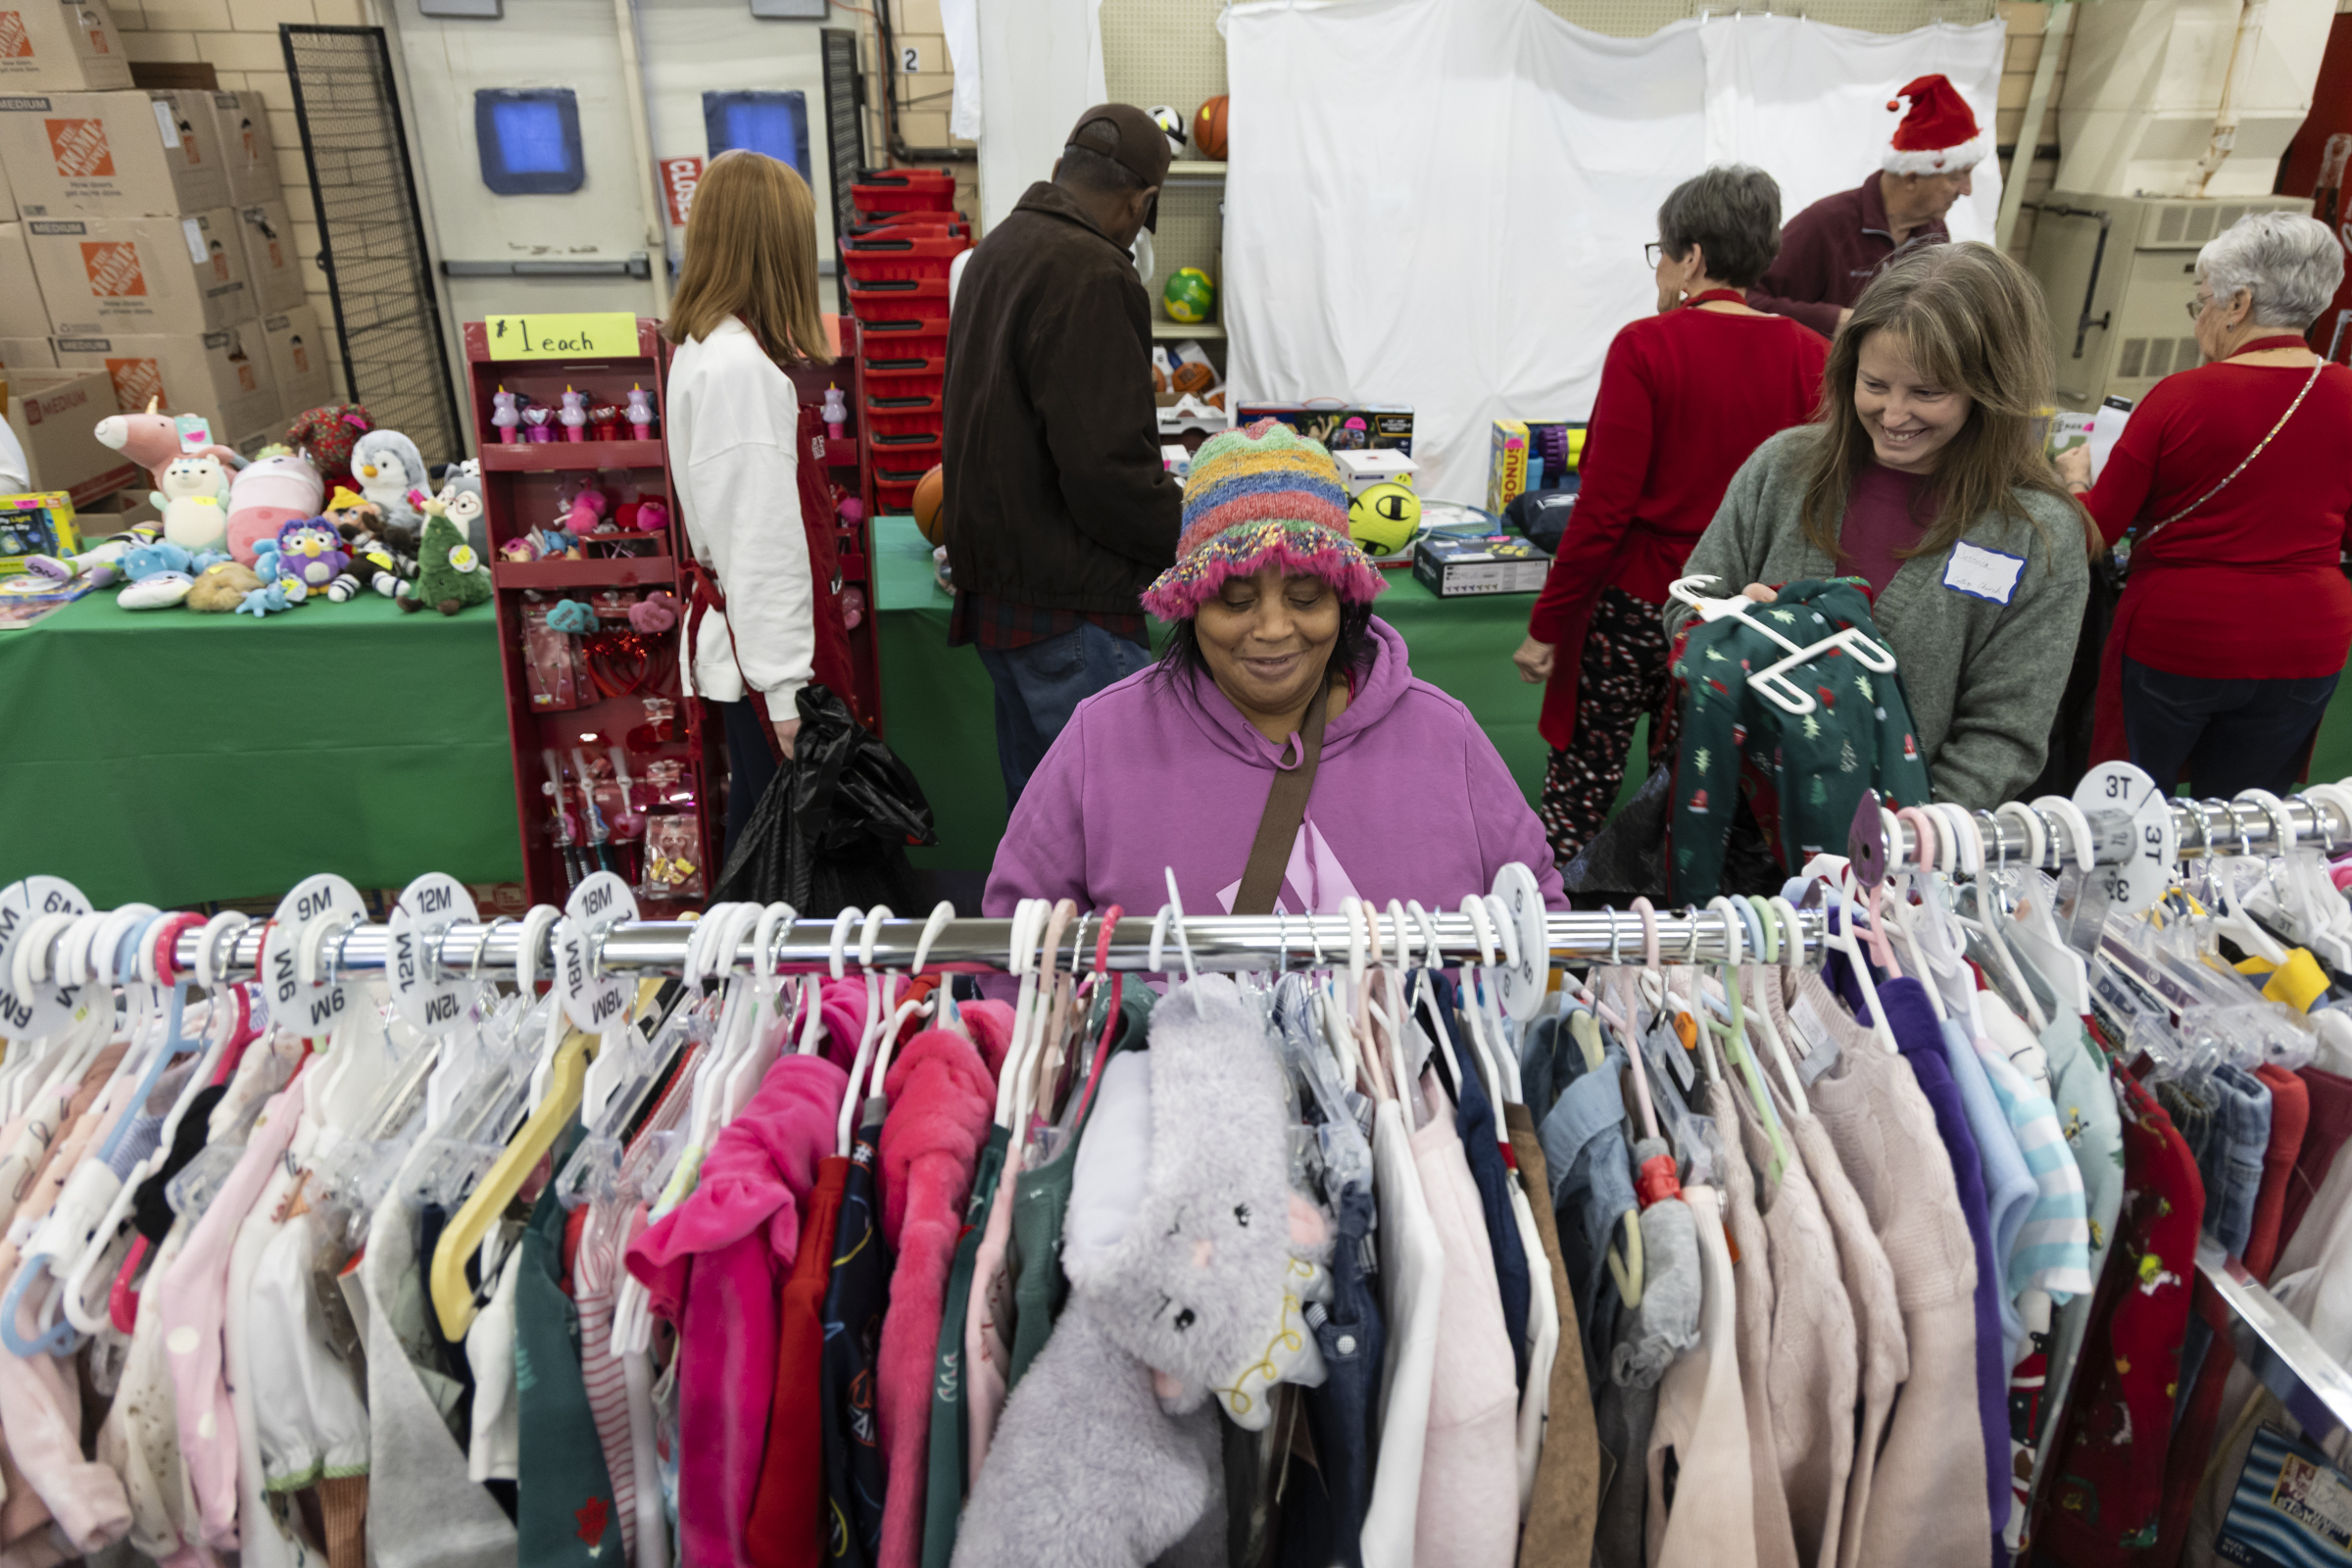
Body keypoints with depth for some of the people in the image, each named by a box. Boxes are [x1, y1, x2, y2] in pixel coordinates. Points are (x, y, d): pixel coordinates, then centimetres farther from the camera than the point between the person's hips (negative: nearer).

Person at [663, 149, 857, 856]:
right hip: (769, 646, -10)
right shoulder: (741, 366, -21)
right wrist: (788, 694, -20)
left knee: (756, 823, 19)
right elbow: (762, 542, -23)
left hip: (737, 636, 10)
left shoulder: (700, 343, 9)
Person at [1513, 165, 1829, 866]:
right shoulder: (1812, 357, 0)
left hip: (1635, 603, -4)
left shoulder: (1646, 348, -13)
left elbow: (1604, 508, -15)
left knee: (1581, 781, 8)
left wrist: (1547, 625, -9)